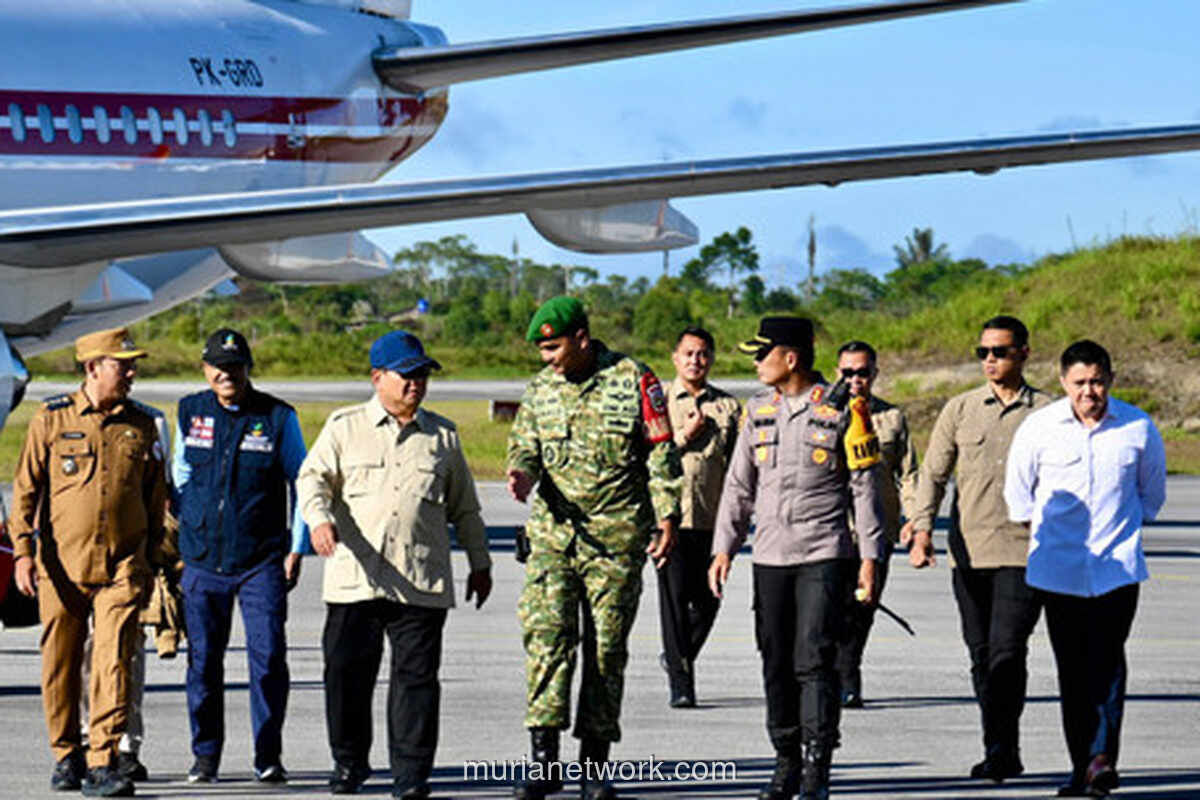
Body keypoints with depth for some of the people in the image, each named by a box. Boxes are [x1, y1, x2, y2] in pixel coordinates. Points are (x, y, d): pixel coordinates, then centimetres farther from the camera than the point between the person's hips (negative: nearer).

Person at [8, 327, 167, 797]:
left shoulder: (141, 427, 9)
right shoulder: (51, 420, 2)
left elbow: (155, 498, 17)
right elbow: (25, 489, 3)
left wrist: (151, 562, 15)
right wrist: (23, 551, -5)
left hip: (121, 568, 0)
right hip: (61, 566, 0)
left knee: (114, 662, -12)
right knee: (60, 667, 7)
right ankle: (66, 756, 24)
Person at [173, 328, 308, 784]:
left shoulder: (277, 418, -1)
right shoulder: (191, 413, 7)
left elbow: (302, 484, 6)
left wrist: (296, 549, 0)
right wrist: (180, 537, 14)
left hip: (262, 560, -2)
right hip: (202, 559, 2)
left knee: (268, 656, -7)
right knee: (203, 659, 3)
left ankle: (268, 756, 2)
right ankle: (205, 755, 14)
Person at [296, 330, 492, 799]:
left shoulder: (443, 436, 16)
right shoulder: (345, 427, 9)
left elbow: (464, 507, 22)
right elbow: (314, 477, -1)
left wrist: (480, 563, 22)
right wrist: (319, 518, -21)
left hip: (422, 584, 1)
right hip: (354, 579, -1)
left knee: (416, 677, -3)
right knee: (347, 673, 2)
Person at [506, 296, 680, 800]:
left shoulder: (633, 381, -2)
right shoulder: (540, 389, 10)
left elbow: (662, 455, 0)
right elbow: (524, 446, 16)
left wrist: (666, 518, -5)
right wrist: (523, 474, -8)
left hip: (616, 536, -2)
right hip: (552, 533, 3)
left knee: (606, 647, 3)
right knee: (546, 637, -12)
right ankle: (544, 758, -14)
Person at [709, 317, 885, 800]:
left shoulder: (841, 410, -3)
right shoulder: (758, 412, 12)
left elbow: (865, 486, -1)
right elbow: (739, 485, 16)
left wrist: (869, 557, -4)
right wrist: (724, 548, 8)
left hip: (824, 555, -5)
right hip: (770, 558, 5)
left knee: (814, 661, -11)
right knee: (777, 664, 6)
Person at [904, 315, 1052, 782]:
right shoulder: (960, 410, 9)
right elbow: (933, 474, 9)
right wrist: (922, 532, -4)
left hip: (1024, 553, -3)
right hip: (968, 550, 3)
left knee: (1007, 651, -15)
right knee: (981, 656, 7)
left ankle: (1000, 750, -14)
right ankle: (1004, 755, 16)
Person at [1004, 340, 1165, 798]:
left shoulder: (1138, 428, -1)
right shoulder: (1039, 428, -2)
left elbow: (1152, 490, 16)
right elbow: (1018, 488, 14)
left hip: (1117, 567, -1)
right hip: (1058, 568, 1)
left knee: (1107, 661, -12)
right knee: (1072, 669, 2)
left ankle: (1102, 757, -19)